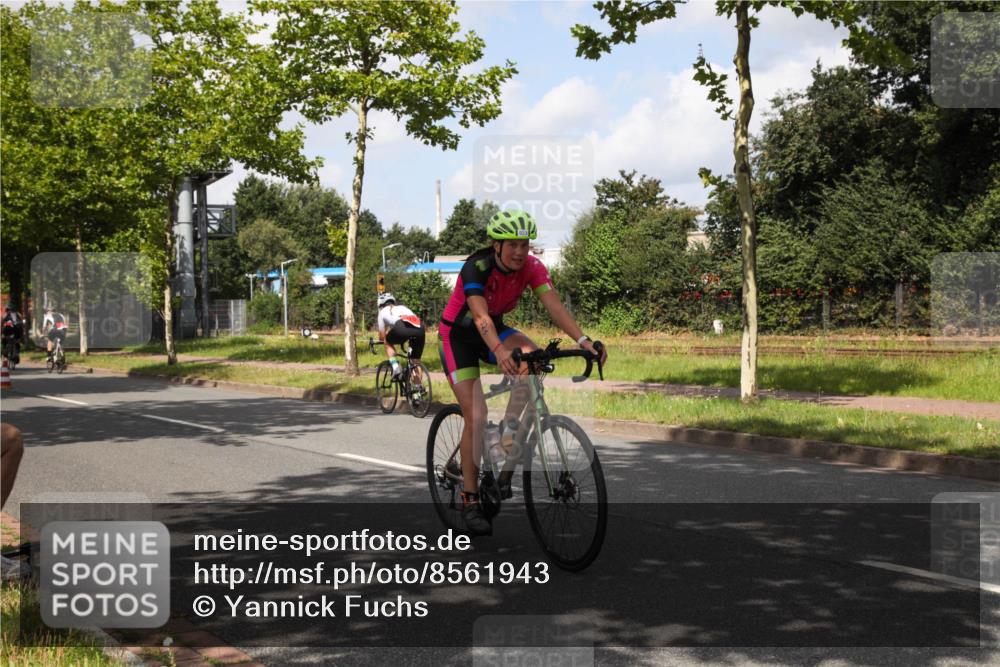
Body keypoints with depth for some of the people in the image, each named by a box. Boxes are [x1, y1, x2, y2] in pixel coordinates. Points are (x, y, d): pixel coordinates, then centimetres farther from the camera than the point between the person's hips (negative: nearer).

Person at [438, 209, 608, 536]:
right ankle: (470, 500, -2)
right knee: (476, 415, -13)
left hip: (494, 329, 4)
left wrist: (582, 339, -44)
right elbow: (480, 315, -44)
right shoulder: (476, 268, -30)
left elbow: (554, 304, -28)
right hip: (457, 335, -4)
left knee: (532, 356, -29)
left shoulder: (531, 267, -16)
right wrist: (499, 352, -62)